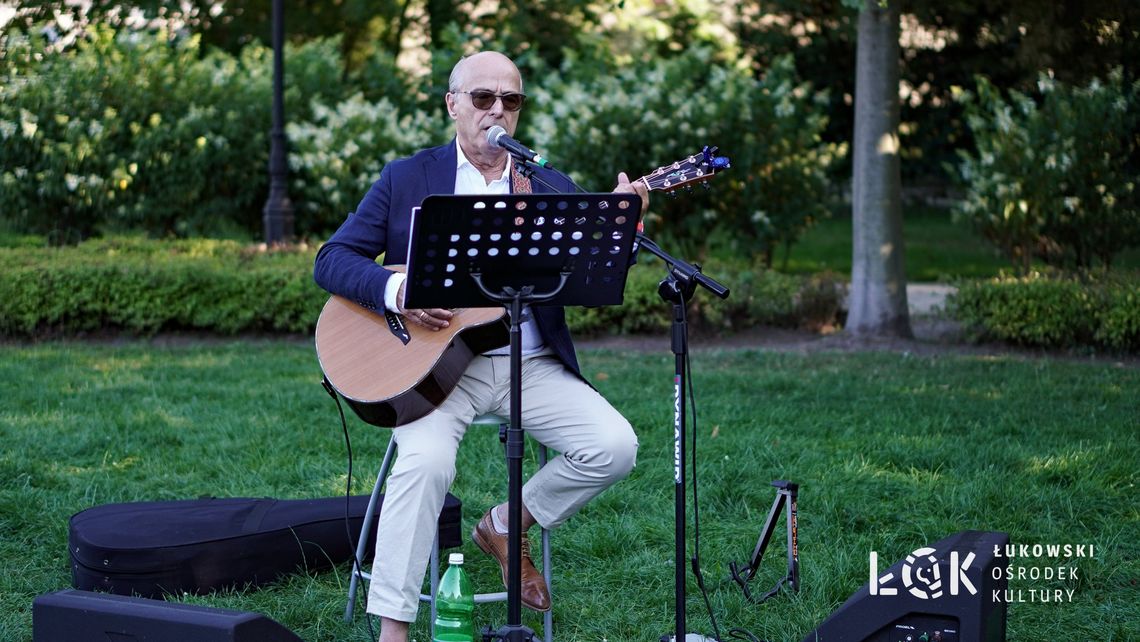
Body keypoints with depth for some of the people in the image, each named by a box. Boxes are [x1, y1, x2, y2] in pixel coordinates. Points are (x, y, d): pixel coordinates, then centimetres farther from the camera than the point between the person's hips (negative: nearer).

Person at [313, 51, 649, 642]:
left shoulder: (551, 188, 12)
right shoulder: (406, 179, 7)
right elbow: (330, 261, 1)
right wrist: (396, 290, -18)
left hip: (531, 364, 3)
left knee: (615, 446, -16)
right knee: (427, 459, -32)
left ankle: (505, 526, 10)